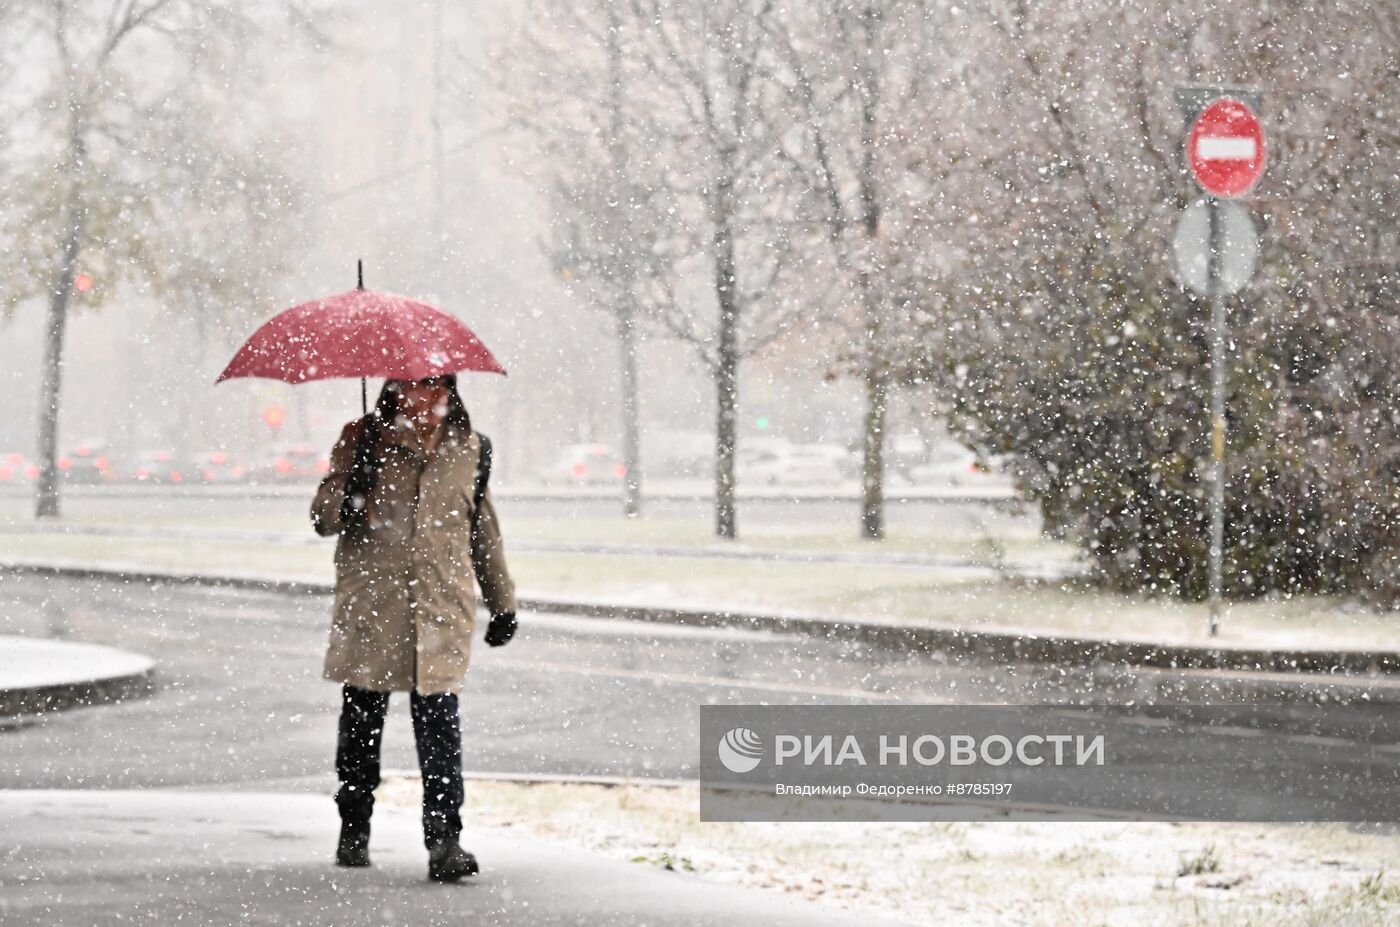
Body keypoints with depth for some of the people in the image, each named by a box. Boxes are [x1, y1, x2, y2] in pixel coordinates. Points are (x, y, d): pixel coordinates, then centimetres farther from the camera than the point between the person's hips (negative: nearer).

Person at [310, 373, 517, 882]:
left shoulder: (469, 448, 11)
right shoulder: (361, 440, 4)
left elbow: (484, 529, 22)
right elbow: (323, 520, 1)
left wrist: (502, 602, 25)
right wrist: (353, 489, -18)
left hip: (441, 606, 0)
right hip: (370, 603, 0)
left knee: (439, 717, -12)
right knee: (362, 717, 5)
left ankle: (444, 840, -15)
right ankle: (354, 830, 21)